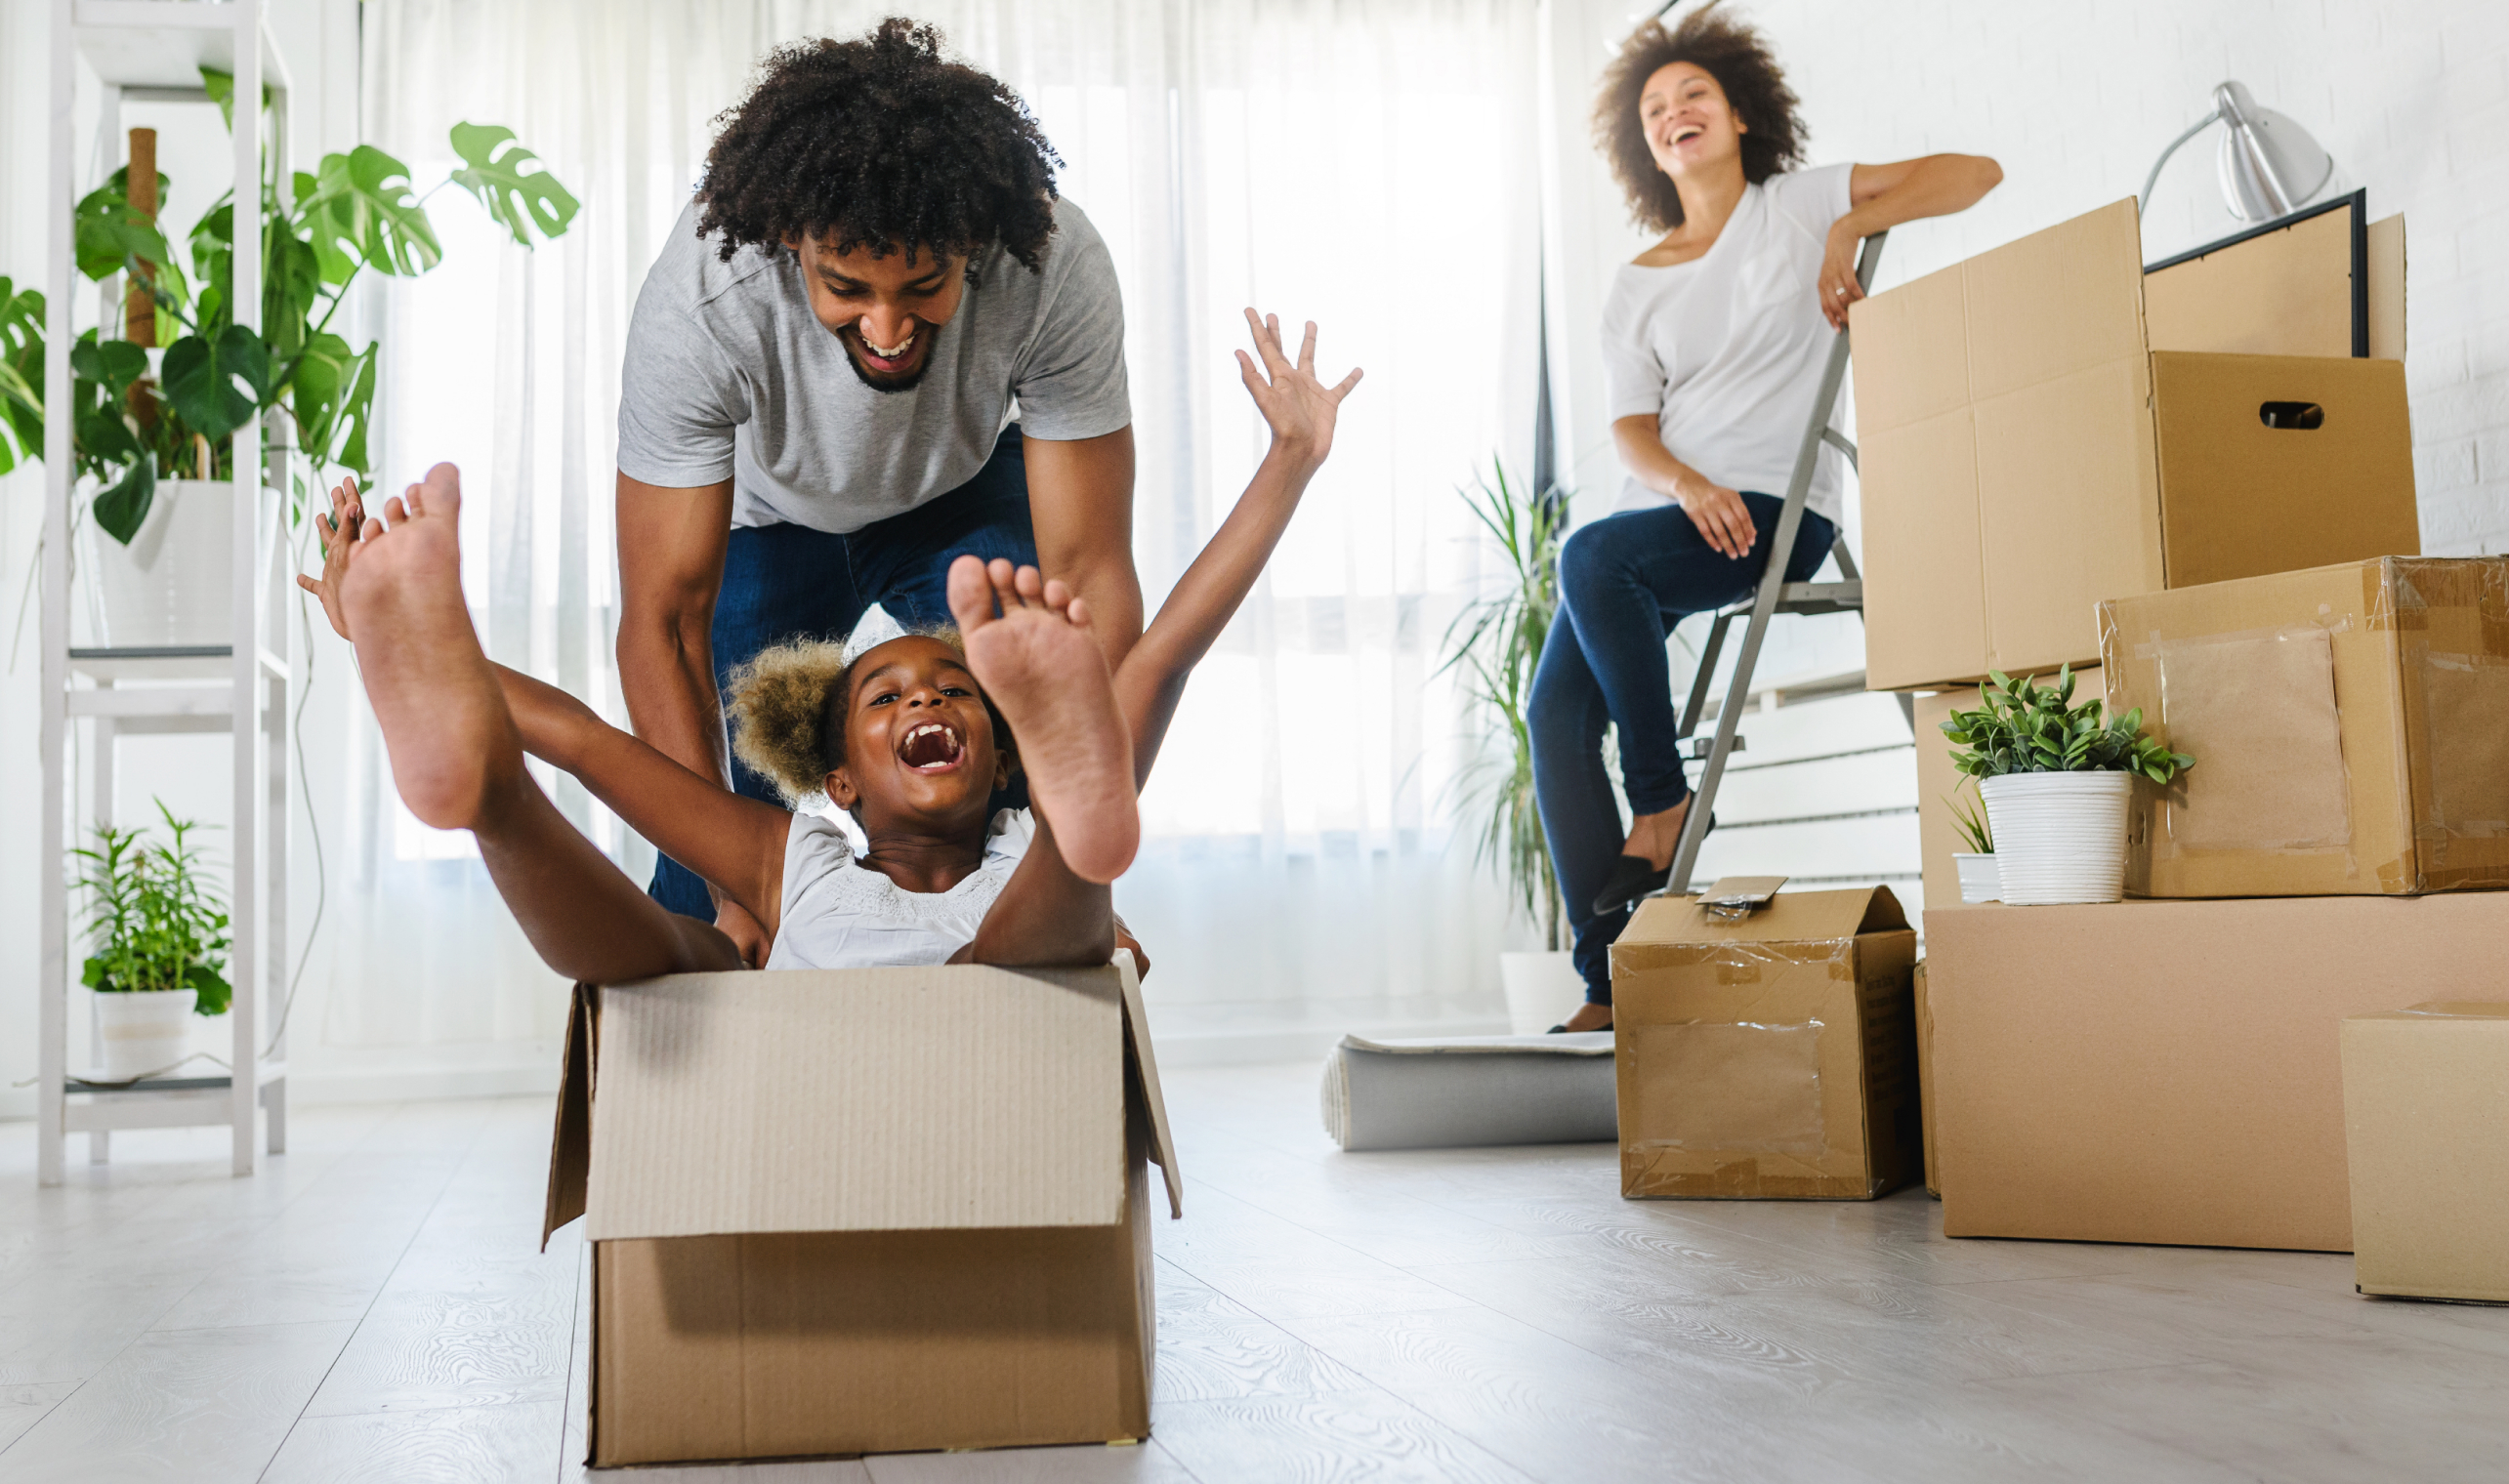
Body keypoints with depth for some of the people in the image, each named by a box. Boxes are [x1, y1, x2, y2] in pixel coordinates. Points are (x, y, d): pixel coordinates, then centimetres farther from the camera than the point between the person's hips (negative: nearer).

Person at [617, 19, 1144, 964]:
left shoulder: (1054, 265, -38)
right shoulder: (696, 301, -40)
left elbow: (1089, 575, -33)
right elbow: (664, 621, -33)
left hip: (965, 492, 1)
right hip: (769, 512, 0)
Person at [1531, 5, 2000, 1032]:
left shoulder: (1798, 206, 9)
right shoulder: (1635, 290, 19)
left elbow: (1974, 173, 1)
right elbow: (1631, 427, 6)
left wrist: (1849, 228, -11)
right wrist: (1687, 483, -16)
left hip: (1780, 511, -5)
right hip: (1666, 515, 5)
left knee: (1591, 557, -33)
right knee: (1557, 709, -15)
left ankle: (1661, 807, -17)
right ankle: (1609, 981, -13)